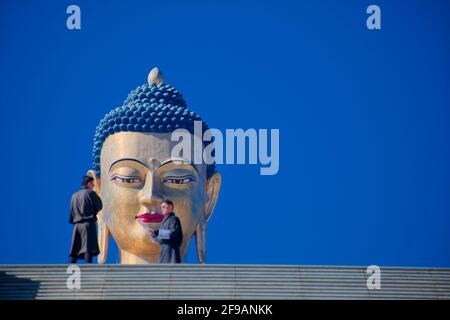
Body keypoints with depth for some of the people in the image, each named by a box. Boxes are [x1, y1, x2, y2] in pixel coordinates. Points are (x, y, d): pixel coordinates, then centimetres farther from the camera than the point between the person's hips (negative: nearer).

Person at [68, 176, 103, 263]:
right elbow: (99, 206, 1)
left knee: (75, 250, 7)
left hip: (77, 225, 6)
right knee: (88, 249, -11)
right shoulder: (90, 193, -2)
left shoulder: (74, 195, 16)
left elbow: (71, 212, 16)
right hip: (88, 223, -6)